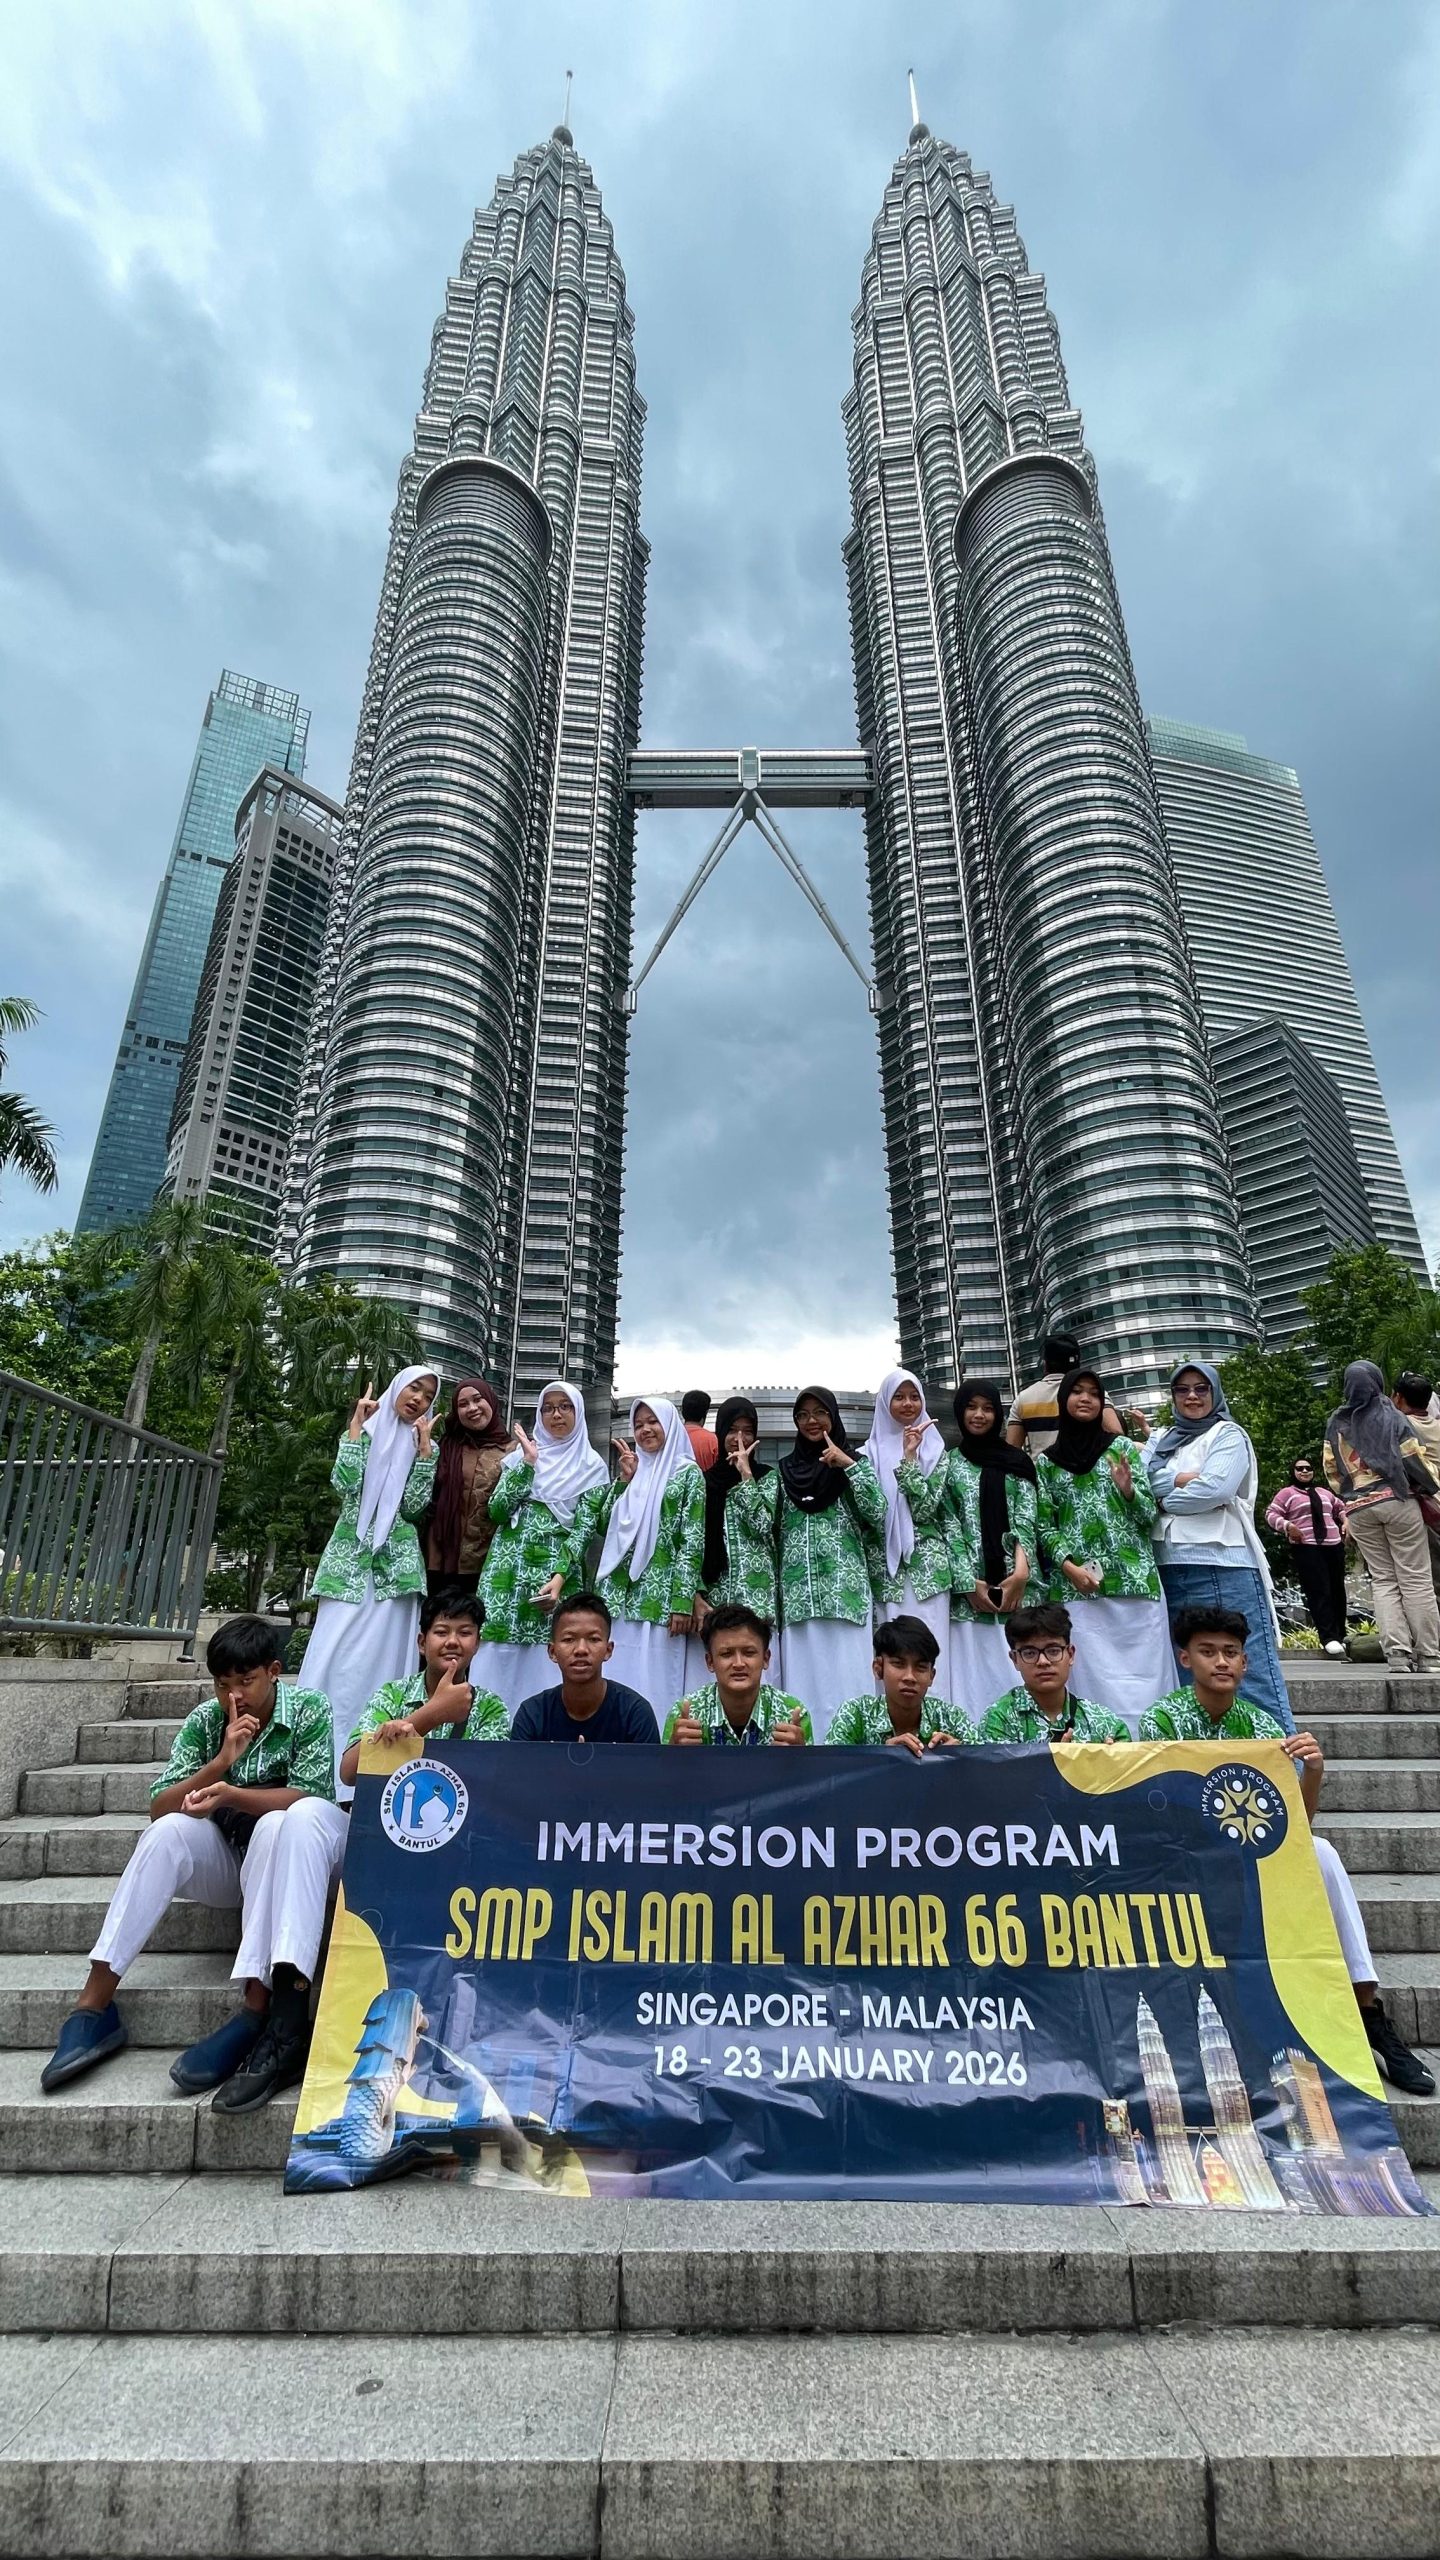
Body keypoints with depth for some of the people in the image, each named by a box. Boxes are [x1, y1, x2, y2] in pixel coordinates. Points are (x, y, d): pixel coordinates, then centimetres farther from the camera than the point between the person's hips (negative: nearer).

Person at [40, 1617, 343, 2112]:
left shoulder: (309, 1710, -14)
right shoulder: (205, 1719, -4)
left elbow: (308, 1797, -22)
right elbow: (159, 1808, -9)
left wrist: (229, 1793, -36)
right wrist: (221, 1762, -25)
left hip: (296, 1853, -3)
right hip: (228, 1859, 4)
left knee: (277, 1826, -37)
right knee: (168, 1832, -26)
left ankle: (256, 2011, -41)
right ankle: (94, 2006, -24)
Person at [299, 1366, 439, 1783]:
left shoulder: (425, 1445, 11)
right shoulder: (363, 1431, 9)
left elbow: (414, 1507, -2)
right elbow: (345, 1483, -10)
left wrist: (423, 1448, -6)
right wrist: (356, 1424, -5)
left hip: (396, 1562, 1)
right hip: (350, 1557, 0)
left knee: (382, 1655, -1)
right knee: (335, 1651, -6)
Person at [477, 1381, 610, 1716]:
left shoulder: (591, 1466, 5)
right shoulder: (521, 1454, 12)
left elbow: (585, 1527, -4)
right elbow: (496, 1510, -1)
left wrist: (559, 1578, -16)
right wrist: (528, 1463, -7)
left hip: (557, 1573, -2)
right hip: (508, 1570, 2)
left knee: (542, 1665, -3)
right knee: (497, 1657, 0)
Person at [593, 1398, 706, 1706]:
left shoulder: (687, 1473, 0)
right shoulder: (632, 1468, 16)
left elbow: (693, 1542, -7)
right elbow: (605, 1524, 10)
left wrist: (682, 1602, -14)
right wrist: (624, 1479, 1)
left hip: (659, 1594, -5)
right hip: (619, 1591, 5)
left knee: (653, 1679, -2)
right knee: (616, 1677, 7)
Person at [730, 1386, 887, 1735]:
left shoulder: (853, 1460, 8)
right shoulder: (783, 1470, 14)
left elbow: (879, 1518, -7)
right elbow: (762, 1525, 2)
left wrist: (849, 1466, -13)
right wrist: (746, 1476, -5)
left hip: (846, 1591, -2)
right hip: (799, 1594, 2)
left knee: (847, 1678, -5)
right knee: (804, 1681, 1)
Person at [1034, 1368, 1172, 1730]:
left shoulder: (1124, 1448, 8)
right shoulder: (1046, 1461, 10)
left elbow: (1150, 1515, 6)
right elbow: (1044, 1525, 7)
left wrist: (1128, 1491, -14)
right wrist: (1068, 1565, -9)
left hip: (1133, 1580, 0)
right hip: (1076, 1586, 0)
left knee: (1142, 1672, -1)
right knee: (1093, 1678, -1)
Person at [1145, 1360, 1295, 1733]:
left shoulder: (1228, 1434, 4)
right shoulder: (1162, 1440, 20)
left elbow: (1215, 1489, -12)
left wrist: (1165, 1499, 0)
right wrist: (1184, 1479, -9)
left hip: (1225, 1566, -5)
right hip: (1171, 1569, 5)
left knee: (1249, 1664, -6)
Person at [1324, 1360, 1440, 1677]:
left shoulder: (1336, 1424, 6)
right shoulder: (1392, 1417, -2)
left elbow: (1331, 1469, 9)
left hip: (1358, 1509, 3)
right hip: (1397, 1501, -2)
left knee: (1383, 1580, 6)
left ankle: (1397, 1654, -2)